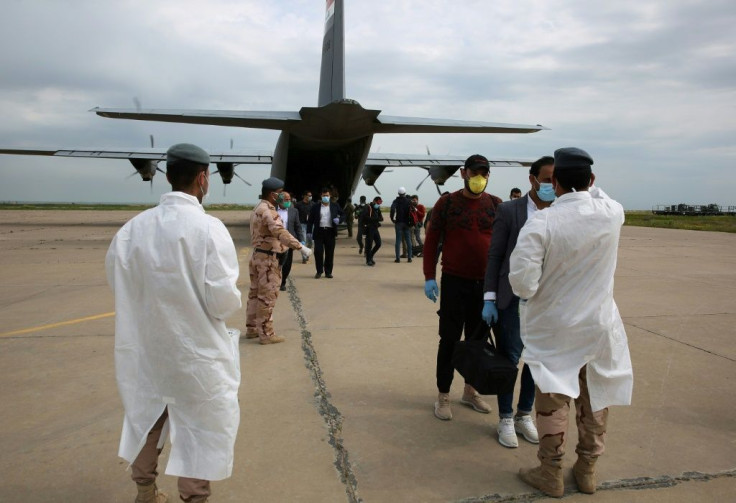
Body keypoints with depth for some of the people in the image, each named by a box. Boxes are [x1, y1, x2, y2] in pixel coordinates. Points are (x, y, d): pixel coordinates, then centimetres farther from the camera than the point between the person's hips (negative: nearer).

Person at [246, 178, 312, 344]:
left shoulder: (258, 208, 15)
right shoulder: (268, 210, -19)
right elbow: (280, 232, -32)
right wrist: (300, 247, -36)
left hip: (258, 255, 10)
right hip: (269, 258, -10)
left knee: (255, 293, 16)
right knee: (267, 297, -4)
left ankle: (252, 328, 25)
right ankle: (266, 334, 1)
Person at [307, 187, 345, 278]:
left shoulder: (335, 206, 7)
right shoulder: (316, 207, 6)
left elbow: (343, 215, 12)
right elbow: (310, 220, 7)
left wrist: (339, 220, -10)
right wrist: (309, 231, -2)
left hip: (330, 232, 0)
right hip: (319, 232, 0)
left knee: (330, 253, 4)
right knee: (318, 252, -3)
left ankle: (328, 272, 15)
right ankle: (319, 271, 9)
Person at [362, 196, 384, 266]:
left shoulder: (377, 209, 16)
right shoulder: (367, 208, -8)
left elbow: (381, 218, 9)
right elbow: (365, 217, -23)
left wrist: (378, 219, -13)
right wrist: (375, 219, -19)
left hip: (375, 228, 8)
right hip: (369, 229, -8)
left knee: (378, 244, 7)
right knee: (369, 245, -4)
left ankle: (370, 256, 25)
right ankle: (368, 260, 4)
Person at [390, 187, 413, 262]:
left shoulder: (396, 201, -1)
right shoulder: (408, 201, 3)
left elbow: (392, 209, -17)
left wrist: (392, 218, -7)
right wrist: (411, 222, 1)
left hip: (398, 223, -1)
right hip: (407, 223, 1)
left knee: (398, 240, 1)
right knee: (408, 240, 6)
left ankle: (398, 258, -3)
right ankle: (409, 257, 5)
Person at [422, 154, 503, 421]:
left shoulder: (496, 205, 4)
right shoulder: (447, 203, -3)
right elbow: (431, 240, -2)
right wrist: (429, 277, -8)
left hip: (486, 283, 3)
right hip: (455, 282, -3)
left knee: (478, 338, 14)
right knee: (450, 340, 3)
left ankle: (470, 391, 31)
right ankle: (443, 397, 17)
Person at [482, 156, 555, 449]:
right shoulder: (508, 211, -4)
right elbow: (495, 256, -3)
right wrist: (489, 299, -6)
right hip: (513, 298, -3)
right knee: (509, 359, 5)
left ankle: (524, 415, 31)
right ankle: (506, 419, 23)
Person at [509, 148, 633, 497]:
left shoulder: (541, 222, -23)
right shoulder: (612, 213, -11)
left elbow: (523, 282, -24)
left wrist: (527, 296, -4)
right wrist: (590, 187, 18)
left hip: (554, 327, -3)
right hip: (600, 324, 3)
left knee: (553, 397, 11)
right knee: (595, 397, 18)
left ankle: (551, 473, 24)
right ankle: (587, 470, 33)